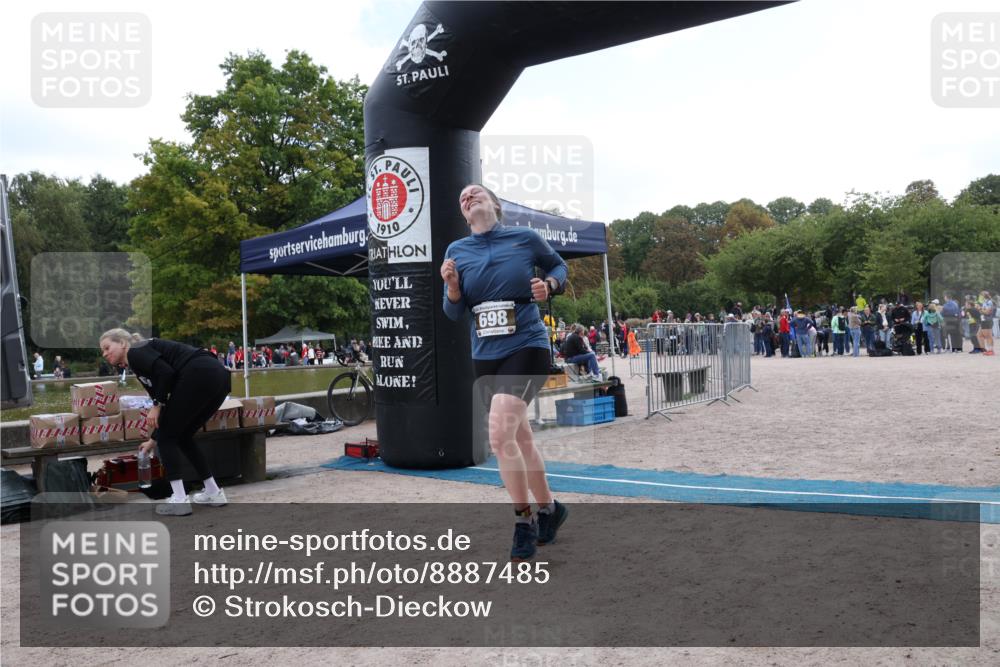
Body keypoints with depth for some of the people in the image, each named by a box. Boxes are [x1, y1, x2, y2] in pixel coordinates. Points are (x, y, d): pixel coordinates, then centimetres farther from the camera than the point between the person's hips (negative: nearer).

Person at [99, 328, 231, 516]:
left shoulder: (136, 353, 7)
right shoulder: (138, 367, 31)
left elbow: (166, 372, -13)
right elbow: (170, 408, 34)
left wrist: (156, 405, -2)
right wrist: (153, 439, 42)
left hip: (201, 375, -9)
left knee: (167, 437, 5)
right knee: (182, 436, 21)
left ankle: (179, 500, 4)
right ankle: (214, 493, 24)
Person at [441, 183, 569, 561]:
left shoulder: (526, 238, -4)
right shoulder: (456, 251, 4)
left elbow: (558, 265, 14)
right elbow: (454, 312, 5)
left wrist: (549, 284, -8)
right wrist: (452, 287, -15)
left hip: (526, 347, -5)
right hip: (485, 356, 5)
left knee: (500, 436, -20)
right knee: (520, 439, 15)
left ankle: (524, 520, -1)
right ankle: (548, 508, 35)